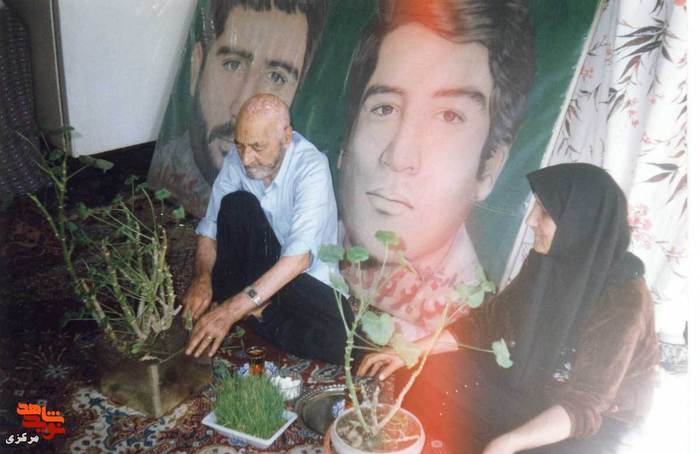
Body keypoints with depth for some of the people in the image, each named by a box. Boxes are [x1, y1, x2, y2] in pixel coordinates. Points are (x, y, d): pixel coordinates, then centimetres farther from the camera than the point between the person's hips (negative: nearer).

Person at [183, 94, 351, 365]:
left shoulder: (312, 168, -26)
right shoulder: (237, 160, -11)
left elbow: (299, 257, -36)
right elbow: (211, 228, -5)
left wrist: (233, 310, -41)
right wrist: (202, 278, -26)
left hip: (307, 277, -2)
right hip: (261, 267, 3)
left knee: (336, 342, -30)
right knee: (237, 203, -24)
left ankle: (248, 312, -8)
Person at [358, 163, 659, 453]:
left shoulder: (625, 302, -28)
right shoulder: (547, 261, -10)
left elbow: (584, 404, -29)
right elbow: (488, 320, -1)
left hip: (595, 421, -5)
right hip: (530, 381, 6)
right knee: (427, 378, -5)